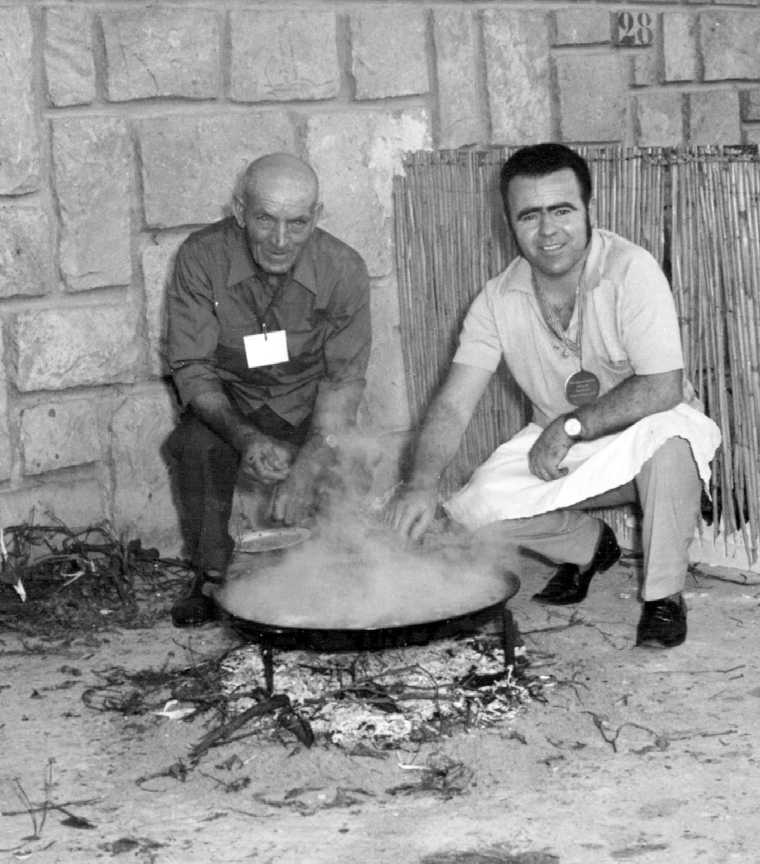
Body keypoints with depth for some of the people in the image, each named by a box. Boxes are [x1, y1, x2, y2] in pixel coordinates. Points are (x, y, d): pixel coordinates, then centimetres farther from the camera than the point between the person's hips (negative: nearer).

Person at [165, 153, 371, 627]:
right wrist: (246, 438, -35)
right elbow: (191, 367, -16)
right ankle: (211, 578, -12)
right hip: (229, 402, -1)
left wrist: (310, 466, -30)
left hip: (308, 411, 1)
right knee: (200, 446, -30)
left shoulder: (343, 268, -18)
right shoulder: (202, 258, -19)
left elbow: (345, 379, -14)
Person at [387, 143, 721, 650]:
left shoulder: (631, 271, -23)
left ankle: (664, 597, -16)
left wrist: (570, 426, -25)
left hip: (643, 437, -4)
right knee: (477, 509, -19)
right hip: (558, 452, 4)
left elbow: (663, 387, -29)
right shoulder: (498, 301, -9)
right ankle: (589, 546, 13)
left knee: (665, 433, -39)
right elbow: (453, 405, -13)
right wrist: (422, 484, -31)